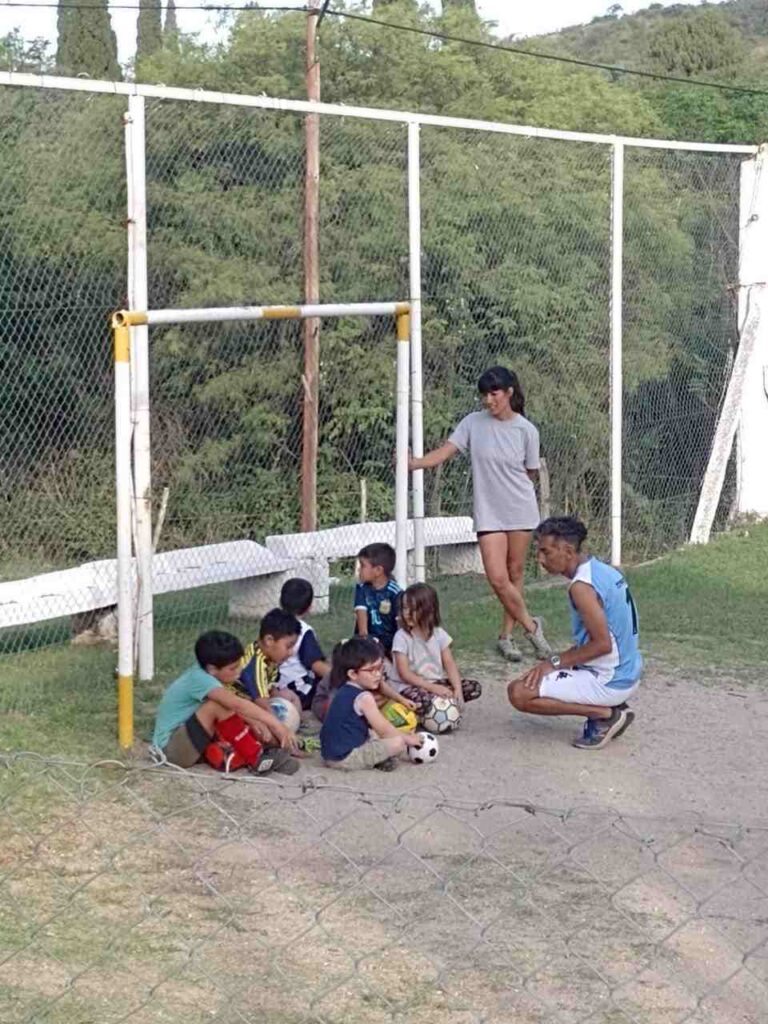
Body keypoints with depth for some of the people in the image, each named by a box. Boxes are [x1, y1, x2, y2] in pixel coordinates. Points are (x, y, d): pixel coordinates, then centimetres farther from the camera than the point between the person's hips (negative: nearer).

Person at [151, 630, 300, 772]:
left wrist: (254, 723, -13)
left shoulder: (205, 674, 2)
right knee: (218, 705, -27)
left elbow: (233, 707, 6)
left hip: (188, 744, 10)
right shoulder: (200, 679, -24)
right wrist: (276, 725, -35)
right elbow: (238, 704, -34)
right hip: (171, 748, -10)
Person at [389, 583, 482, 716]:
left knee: (474, 687, -10)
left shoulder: (439, 633, 2)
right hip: (409, 687, -5)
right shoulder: (402, 637, -12)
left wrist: (458, 689, -19)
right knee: (421, 700, -40)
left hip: (437, 683, 5)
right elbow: (405, 674, -16)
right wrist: (433, 688, -24)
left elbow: (449, 663, -1)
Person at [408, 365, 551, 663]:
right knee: (498, 578, -8)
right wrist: (411, 462, -20)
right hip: (489, 513, 0)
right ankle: (531, 627, 12)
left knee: (515, 574, 6)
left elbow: (531, 473, 7)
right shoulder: (473, 423, -3)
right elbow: (443, 453, -8)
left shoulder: (526, 430, -5)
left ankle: (506, 635, 22)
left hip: (521, 511, 0)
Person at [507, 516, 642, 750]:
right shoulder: (603, 570, 9)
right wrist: (557, 662, 11)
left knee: (519, 692, -12)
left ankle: (604, 714, -8)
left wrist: (556, 662, -13)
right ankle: (613, 709, 11)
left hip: (609, 683, -10)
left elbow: (602, 644, -23)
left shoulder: (582, 586, -21)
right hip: (628, 676, 10)